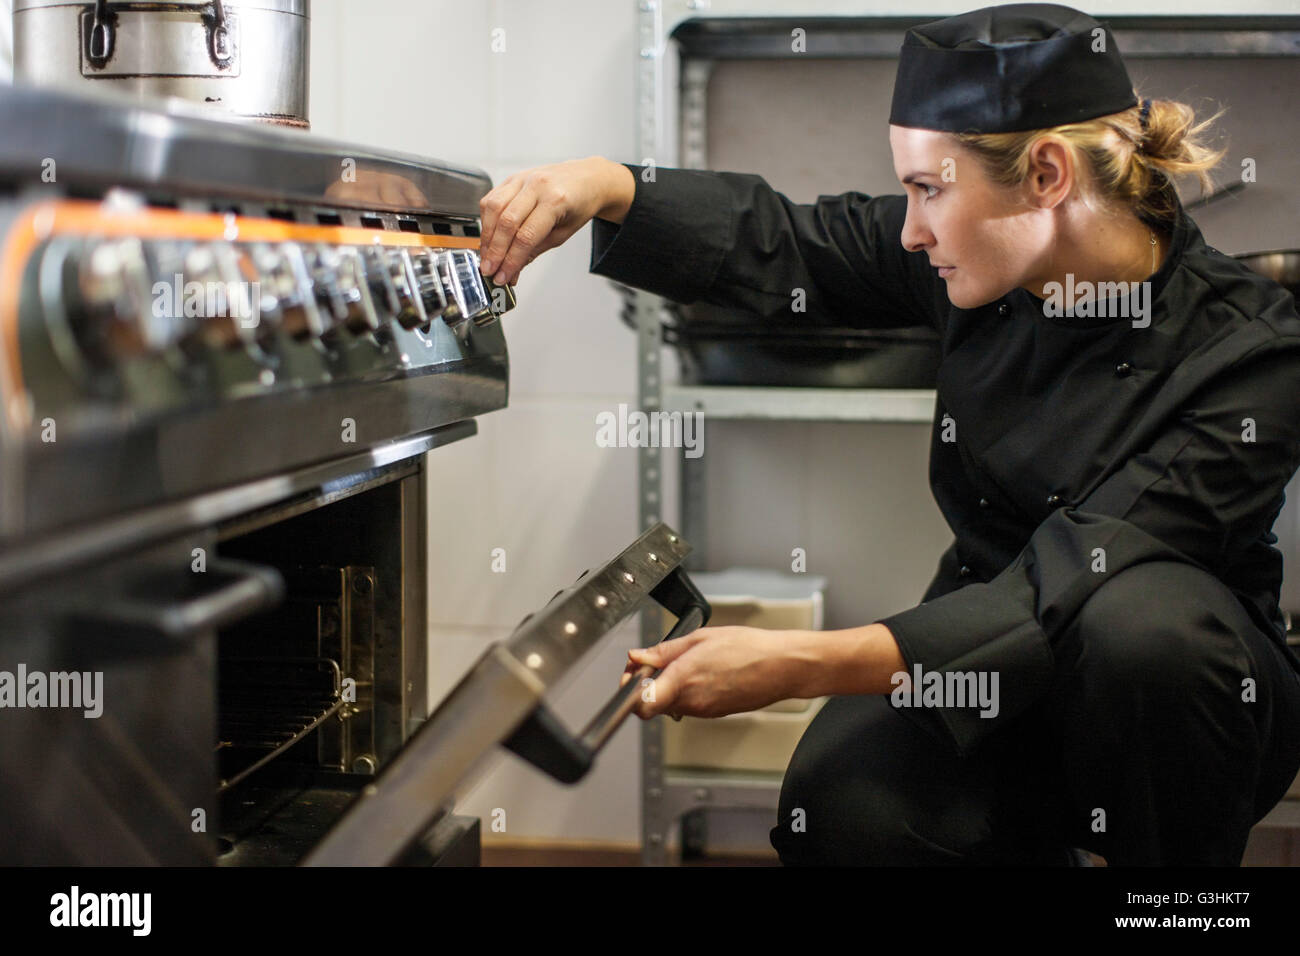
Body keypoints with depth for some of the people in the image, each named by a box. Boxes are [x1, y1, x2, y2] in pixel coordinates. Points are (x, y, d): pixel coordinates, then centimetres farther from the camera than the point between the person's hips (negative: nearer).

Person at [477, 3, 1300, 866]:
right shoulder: (984, 258, -7)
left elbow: (1066, 592, -31)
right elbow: (781, 247, 5)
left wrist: (798, 663, -38)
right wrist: (608, 187, -14)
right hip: (987, 656, 3)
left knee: (1145, 616, -38)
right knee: (845, 808, -27)